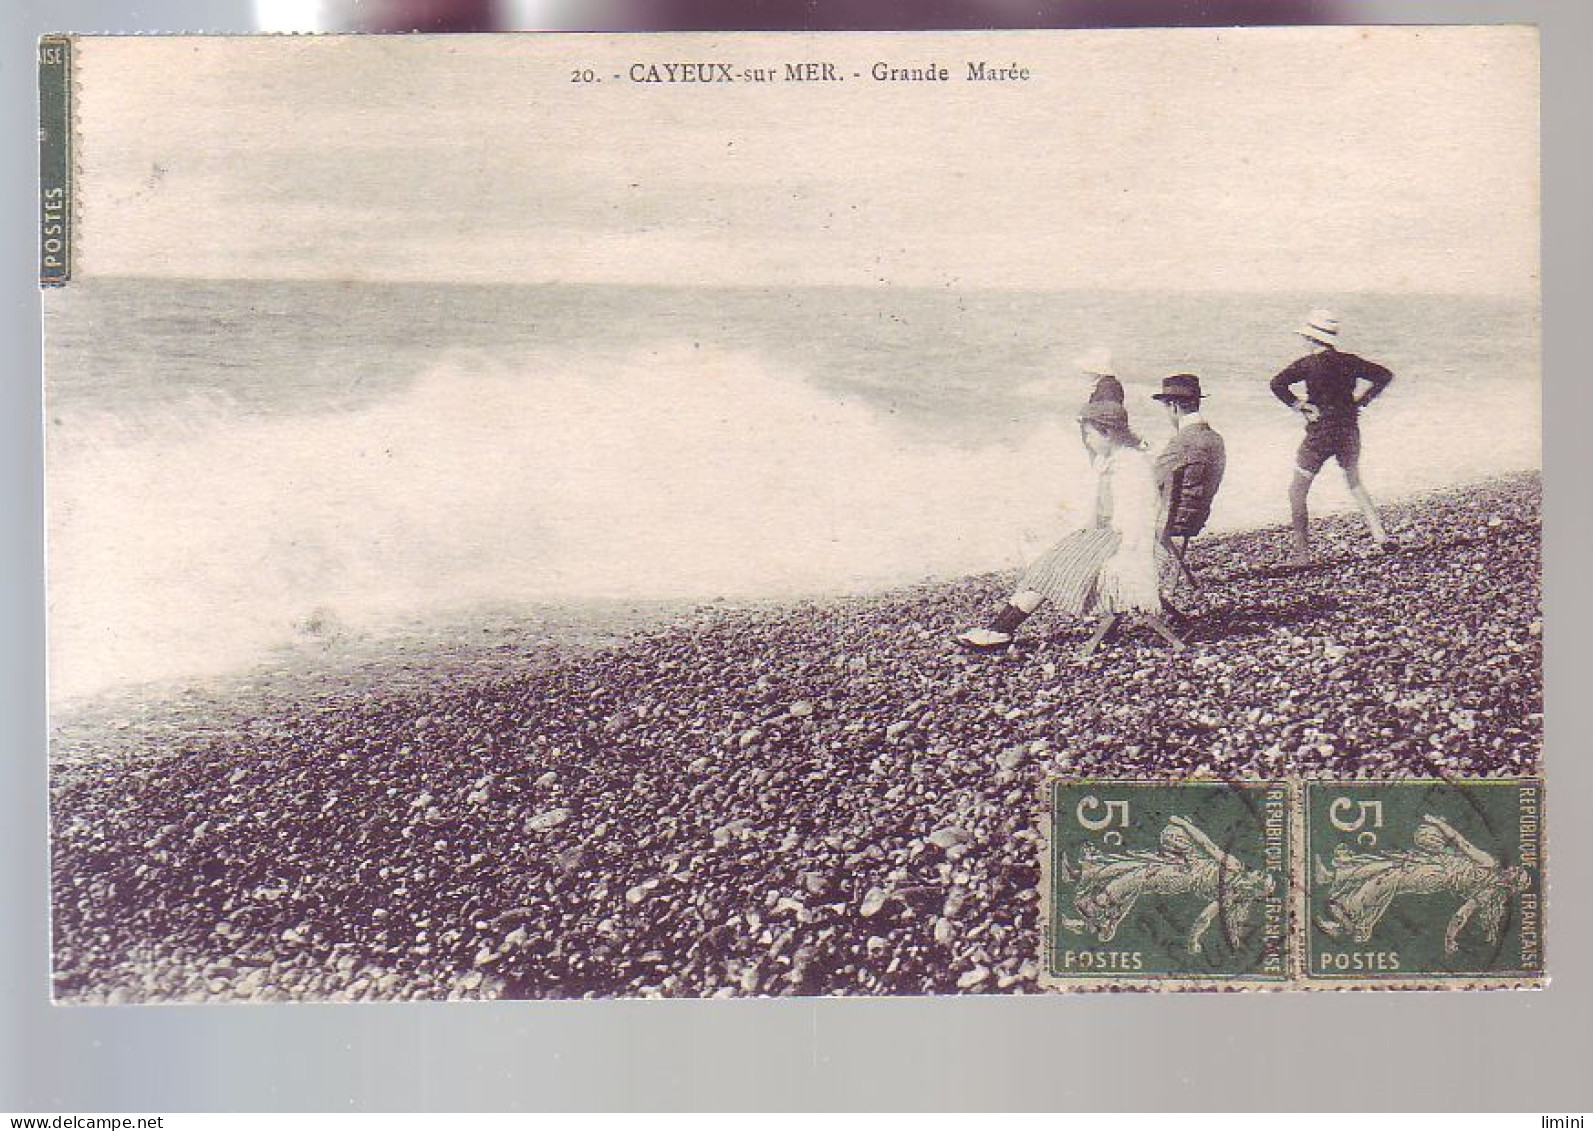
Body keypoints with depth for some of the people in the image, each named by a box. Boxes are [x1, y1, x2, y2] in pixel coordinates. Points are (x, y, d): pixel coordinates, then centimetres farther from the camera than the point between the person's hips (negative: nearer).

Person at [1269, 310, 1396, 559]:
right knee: (1355, 484, 25)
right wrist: (1361, 401, 7)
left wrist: (1298, 405, -13)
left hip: (1320, 434, -5)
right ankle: (1380, 536, 14)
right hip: (1350, 432, 5)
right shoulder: (1349, 361, 3)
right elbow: (1384, 375, 8)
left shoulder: (1310, 363, -11)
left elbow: (1277, 383, -23)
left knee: (1297, 492, 7)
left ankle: (1302, 553, 4)